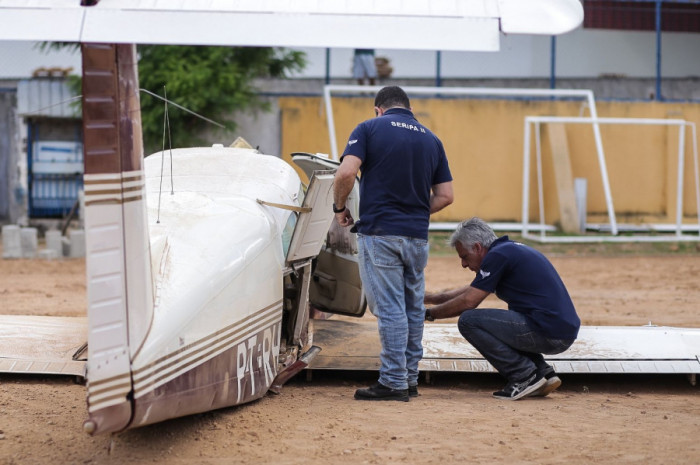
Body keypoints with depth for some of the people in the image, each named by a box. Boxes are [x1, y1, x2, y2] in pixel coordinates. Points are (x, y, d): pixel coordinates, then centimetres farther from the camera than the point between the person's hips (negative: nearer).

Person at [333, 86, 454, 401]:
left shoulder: (370, 129, 0)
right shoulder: (430, 139, 13)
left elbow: (346, 173, -15)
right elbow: (445, 196, 8)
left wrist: (340, 208, 1)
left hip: (379, 233, -4)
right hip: (417, 236, 5)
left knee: (389, 308, -4)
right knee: (413, 308, 14)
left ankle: (393, 382, -3)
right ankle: (410, 378, 20)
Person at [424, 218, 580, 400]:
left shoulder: (498, 255, -9)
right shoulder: (510, 249, 20)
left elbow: (468, 302, -9)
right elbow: (473, 290, 32)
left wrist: (429, 313, 5)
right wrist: (430, 298, 31)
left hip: (547, 333, -10)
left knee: (469, 321, -8)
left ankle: (524, 375, -4)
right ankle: (543, 372, 15)